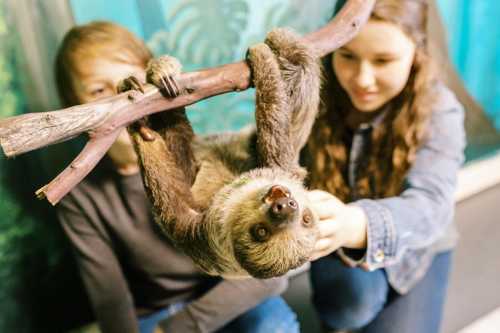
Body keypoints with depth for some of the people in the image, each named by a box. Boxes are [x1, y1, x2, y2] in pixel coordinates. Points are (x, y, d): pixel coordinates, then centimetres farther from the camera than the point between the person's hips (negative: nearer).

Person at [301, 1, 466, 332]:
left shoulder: (438, 113, -24)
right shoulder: (316, 97, -18)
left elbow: (430, 206, -41)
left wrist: (354, 225, -62)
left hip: (412, 249, 1)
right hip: (339, 245, 0)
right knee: (350, 303, -28)